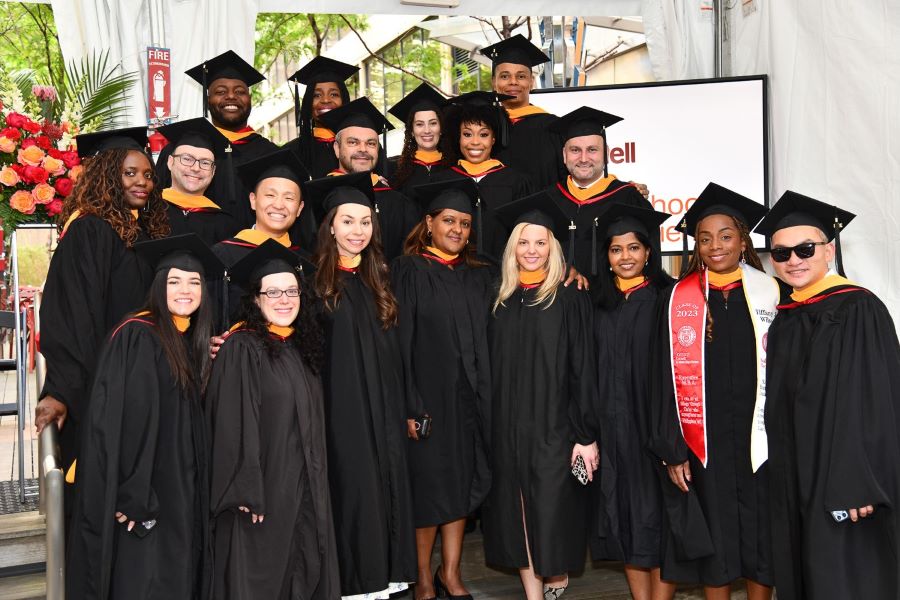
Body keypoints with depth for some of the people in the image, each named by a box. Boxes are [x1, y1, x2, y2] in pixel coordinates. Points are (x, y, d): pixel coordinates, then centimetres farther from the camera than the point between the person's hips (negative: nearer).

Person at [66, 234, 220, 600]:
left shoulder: (193, 340, 11)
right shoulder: (138, 336, -13)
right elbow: (120, 420, -19)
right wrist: (131, 494, -23)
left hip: (182, 488, 8)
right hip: (141, 489, -7)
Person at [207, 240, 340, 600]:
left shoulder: (301, 347, 10)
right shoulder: (241, 348, -13)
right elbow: (234, 426, -17)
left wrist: (315, 484, 16)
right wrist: (246, 491, -21)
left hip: (305, 486, 7)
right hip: (262, 488, -7)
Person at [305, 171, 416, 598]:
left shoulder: (378, 281, 11)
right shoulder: (315, 280, -6)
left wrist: (400, 412, 11)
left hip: (381, 412, 5)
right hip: (341, 412, -5)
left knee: (384, 486, 8)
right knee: (351, 492, -2)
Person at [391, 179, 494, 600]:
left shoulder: (480, 277, 11)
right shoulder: (409, 271, -5)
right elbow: (401, 343, -10)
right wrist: (409, 406, -15)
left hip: (469, 397, 5)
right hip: (427, 395, -4)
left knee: (462, 483, 10)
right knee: (428, 484, 3)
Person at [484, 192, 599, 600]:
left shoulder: (569, 299, -4)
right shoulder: (501, 302, 9)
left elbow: (583, 370, -7)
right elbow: (493, 370, 11)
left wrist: (587, 436, -12)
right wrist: (492, 431, 6)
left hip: (554, 429, -4)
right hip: (508, 431, 4)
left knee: (552, 518, -1)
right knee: (518, 521, 8)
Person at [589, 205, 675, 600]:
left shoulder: (667, 297, -3)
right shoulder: (596, 301, 10)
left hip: (655, 420, -4)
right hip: (611, 425, 4)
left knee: (656, 517, 1)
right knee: (624, 515, 9)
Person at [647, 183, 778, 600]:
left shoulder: (771, 293, 0)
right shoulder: (679, 300, 0)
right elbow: (665, 379, 0)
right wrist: (671, 451, -4)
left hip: (760, 440, 0)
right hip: (703, 445, 0)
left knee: (762, 538, 11)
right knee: (714, 541, 10)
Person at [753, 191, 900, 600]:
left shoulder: (858, 308, -11)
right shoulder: (783, 320, 10)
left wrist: (862, 484, -21)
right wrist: (780, 477, 8)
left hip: (845, 478, -7)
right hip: (794, 481, 7)